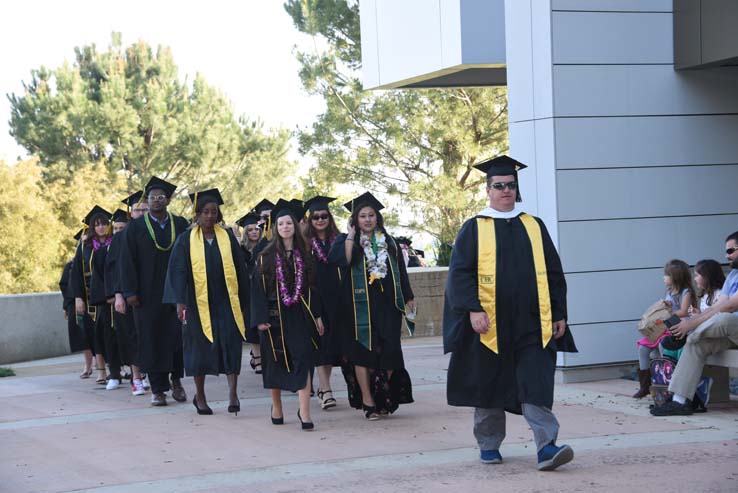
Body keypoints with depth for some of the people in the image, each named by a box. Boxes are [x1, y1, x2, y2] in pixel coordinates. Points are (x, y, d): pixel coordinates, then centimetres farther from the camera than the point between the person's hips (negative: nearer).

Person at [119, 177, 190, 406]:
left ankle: (176, 380, 19)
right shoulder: (135, 227, 3)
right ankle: (157, 389, 7)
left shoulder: (181, 224, 6)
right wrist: (130, 292, -8)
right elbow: (127, 261, -1)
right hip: (148, 293, -1)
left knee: (178, 336, -2)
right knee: (152, 340, 1)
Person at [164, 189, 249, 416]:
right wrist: (180, 301, -14)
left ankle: (233, 393, -14)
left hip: (226, 302, 1)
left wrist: (244, 301, 7)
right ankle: (200, 395, 19)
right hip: (199, 302, -1)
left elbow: (240, 269, 9)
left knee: (231, 345, -11)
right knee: (199, 347, 6)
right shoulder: (186, 240, 2)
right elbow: (178, 271, -3)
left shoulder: (227, 237, 6)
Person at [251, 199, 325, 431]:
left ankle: (304, 411, -17)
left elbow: (311, 286, 11)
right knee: (276, 362, 7)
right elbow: (258, 288, -1)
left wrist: (317, 315, 6)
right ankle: (276, 407, 24)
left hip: (299, 316, 1)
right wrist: (260, 318, -9)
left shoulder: (303, 255, 8)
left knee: (303, 358, -12)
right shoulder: (267, 257, 1)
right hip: (275, 315, -1)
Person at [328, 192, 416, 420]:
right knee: (363, 352, -3)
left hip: (388, 305, 3)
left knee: (389, 352, 1)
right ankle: (367, 400, 2)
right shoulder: (347, 241, 1)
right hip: (361, 305, -3)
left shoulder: (388, 242, 12)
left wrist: (408, 298, 12)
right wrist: (351, 235, -15)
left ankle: (383, 397, 13)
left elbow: (400, 271, 15)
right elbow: (340, 260, -20)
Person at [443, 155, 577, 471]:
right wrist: (473, 309, -17)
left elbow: (554, 273, 13)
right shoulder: (474, 229, 4)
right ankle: (488, 445, 23)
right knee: (489, 384, 8)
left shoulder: (534, 227, 12)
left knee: (537, 386, -9)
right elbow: (460, 273, -4)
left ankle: (546, 447, -17)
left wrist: (559, 314, 6)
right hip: (490, 325, -1)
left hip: (532, 323, 1)